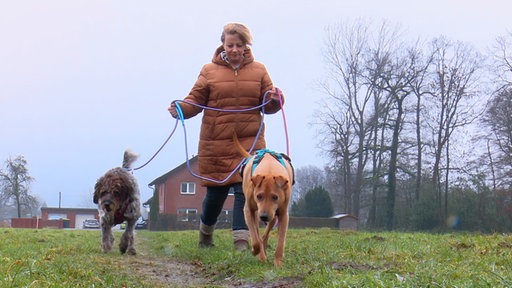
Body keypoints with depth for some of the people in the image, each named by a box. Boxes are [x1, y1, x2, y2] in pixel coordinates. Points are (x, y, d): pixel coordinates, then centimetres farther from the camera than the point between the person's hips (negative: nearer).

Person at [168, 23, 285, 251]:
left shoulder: (259, 70, 9)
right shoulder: (209, 71, 5)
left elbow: (267, 105, 11)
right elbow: (195, 100, 4)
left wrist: (274, 99, -11)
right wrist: (181, 108, -16)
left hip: (249, 142, 1)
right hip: (216, 144, 0)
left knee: (245, 190, -9)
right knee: (216, 192, 8)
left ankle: (242, 241, -5)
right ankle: (206, 232, 35)